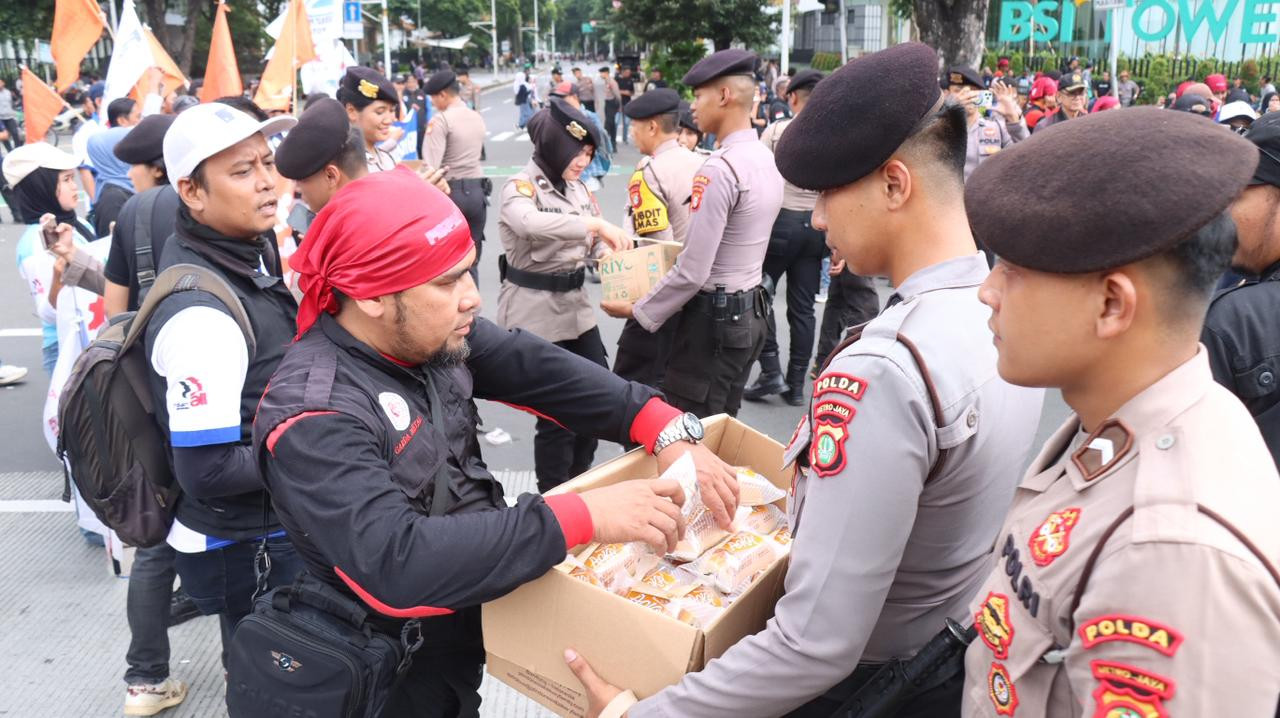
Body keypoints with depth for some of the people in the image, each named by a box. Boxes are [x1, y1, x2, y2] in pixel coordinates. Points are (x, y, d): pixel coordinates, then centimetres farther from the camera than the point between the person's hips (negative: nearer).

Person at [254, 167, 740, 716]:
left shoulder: (427, 333, -7)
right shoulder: (313, 420, -31)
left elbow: (534, 368, -9)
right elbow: (396, 565, -41)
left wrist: (666, 432, -23)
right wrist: (583, 517, -42)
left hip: (479, 606, 7)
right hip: (407, 671, -6)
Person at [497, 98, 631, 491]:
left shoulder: (578, 189, 9)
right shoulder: (521, 186, -14)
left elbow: (596, 246, 12)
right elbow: (529, 223, -37)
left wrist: (616, 256, -11)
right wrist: (596, 223, -37)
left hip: (576, 305, 8)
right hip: (535, 312, -8)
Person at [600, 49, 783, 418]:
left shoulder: (719, 169, -20)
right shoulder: (767, 159, 8)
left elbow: (692, 272, -21)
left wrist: (637, 310, -9)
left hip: (712, 318, -9)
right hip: (750, 313, 9)